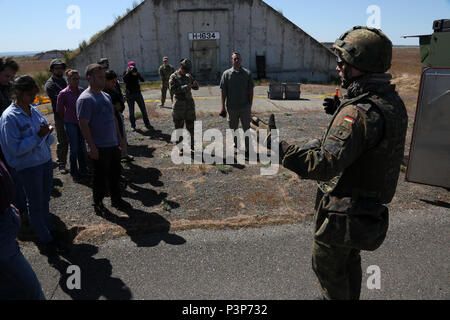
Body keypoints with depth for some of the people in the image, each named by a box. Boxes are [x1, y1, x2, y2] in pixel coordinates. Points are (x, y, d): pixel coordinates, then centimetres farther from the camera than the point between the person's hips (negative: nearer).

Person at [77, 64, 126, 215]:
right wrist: (92, 147, -20)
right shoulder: (85, 99, -14)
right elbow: (84, 125, -18)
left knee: (115, 173, 17)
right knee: (100, 177, 4)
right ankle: (98, 204, 22)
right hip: (100, 147, -8)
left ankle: (116, 199, 34)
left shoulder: (106, 96, 12)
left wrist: (119, 137, 17)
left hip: (113, 144, 8)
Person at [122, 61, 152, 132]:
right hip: (130, 95, -2)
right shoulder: (126, 74, -2)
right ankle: (133, 126, 12)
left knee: (143, 109, 2)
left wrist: (137, 74, -25)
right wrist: (128, 72, -24)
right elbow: (124, 81, -21)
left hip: (138, 93, 2)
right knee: (131, 111, 3)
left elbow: (142, 80, -13)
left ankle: (147, 124, 11)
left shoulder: (137, 73, 2)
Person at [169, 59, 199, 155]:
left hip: (190, 104, 5)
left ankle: (192, 145, 22)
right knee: (179, 127, 2)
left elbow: (196, 87, 11)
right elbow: (172, 90, -19)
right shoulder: (173, 77, -6)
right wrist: (185, 87, -28)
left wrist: (195, 84, -13)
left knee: (191, 126, 10)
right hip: (179, 105, -5)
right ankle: (180, 148, 10)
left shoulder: (189, 76, 10)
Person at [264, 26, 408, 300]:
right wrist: (341, 112, 7)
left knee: (327, 265, 13)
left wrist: (281, 149, -30)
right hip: (373, 203, 10)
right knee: (349, 260, 29)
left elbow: (325, 166, -35)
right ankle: (350, 297, 51)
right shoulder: (393, 101, 1)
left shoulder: (358, 111, -30)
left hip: (345, 209, -9)